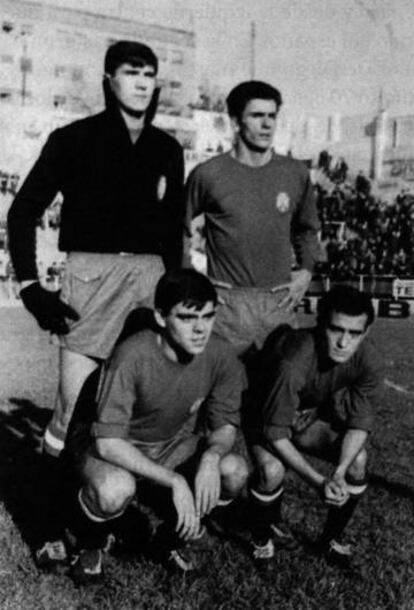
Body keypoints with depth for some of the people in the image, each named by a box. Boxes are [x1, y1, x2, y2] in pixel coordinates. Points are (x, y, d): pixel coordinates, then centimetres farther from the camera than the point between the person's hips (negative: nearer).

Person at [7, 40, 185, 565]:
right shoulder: (74, 139, 0)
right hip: (91, 274, -4)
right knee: (74, 409, -6)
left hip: (151, 275, 4)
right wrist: (30, 287, -7)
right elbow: (23, 212, 1)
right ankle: (54, 526, 7)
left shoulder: (167, 149, 11)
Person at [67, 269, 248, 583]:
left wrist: (212, 456, -30)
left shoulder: (220, 354, -18)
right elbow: (108, 442, -31)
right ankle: (89, 544, 3)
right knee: (116, 490, -36)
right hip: (119, 450, -4)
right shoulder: (134, 356, -31)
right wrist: (175, 481, -37)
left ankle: (174, 536, 9)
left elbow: (226, 425, -6)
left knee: (236, 471, -21)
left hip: (177, 445, 4)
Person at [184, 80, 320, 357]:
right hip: (226, 303, -2)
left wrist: (307, 271, 8)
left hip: (280, 302, 3)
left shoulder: (297, 174, 6)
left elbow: (307, 229, 22)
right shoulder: (207, 174, -3)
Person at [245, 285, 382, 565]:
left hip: (311, 416, 5)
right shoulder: (294, 363, -40)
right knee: (272, 470, -31)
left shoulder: (368, 360, -25)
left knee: (359, 459, -16)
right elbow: (275, 433, -33)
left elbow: (360, 423, -15)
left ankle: (332, 537, 9)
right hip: (268, 418, -4)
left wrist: (339, 472, -30)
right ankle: (262, 537, 1)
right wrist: (319, 482, -37)